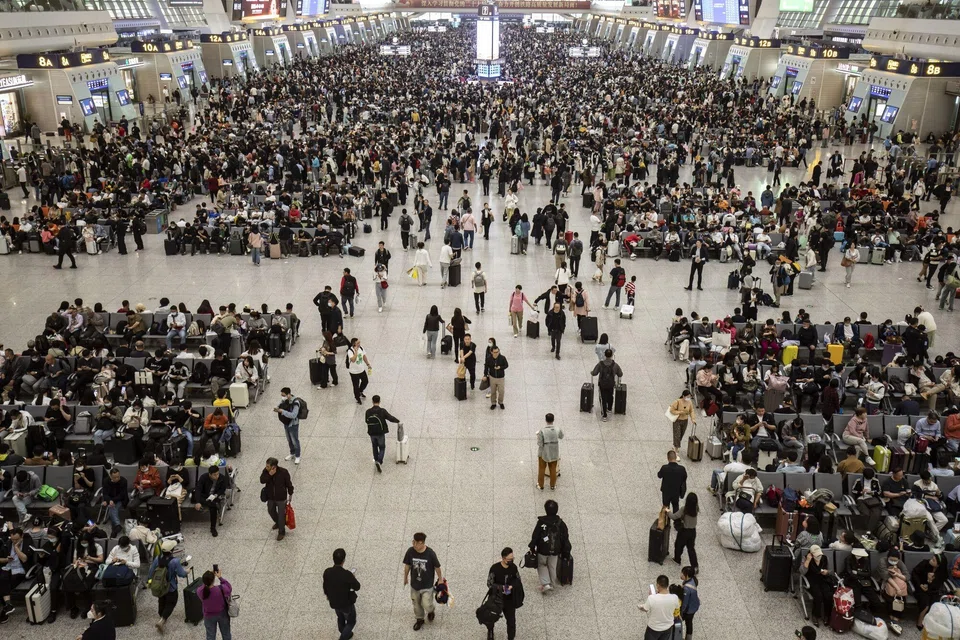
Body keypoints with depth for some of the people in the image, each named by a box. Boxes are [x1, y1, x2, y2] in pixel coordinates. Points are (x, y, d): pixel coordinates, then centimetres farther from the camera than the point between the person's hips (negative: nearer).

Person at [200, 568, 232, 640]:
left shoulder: (200, 592, -29)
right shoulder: (221, 589, -34)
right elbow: (229, 587, -11)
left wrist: (207, 578, -12)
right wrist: (220, 577, -12)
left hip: (209, 617, 1)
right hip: (222, 614, -1)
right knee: (226, 634, 25)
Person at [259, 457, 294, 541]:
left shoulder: (283, 472, -23)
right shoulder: (266, 471, -14)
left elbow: (288, 483, -10)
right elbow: (262, 481, -22)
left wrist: (290, 494, 0)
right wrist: (269, 475, -36)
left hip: (281, 497, -4)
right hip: (270, 497, 4)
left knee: (281, 515, 6)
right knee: (271, 511, 24)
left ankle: (281, 532, 25)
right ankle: (277, 522, 54)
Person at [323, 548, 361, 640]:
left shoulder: (327, 572, -22)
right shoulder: (347, 574, -35)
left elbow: (325, 586, -2)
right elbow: (357, 587, -20)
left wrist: (327, 595, 19)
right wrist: (352, 577, -1)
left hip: (334, 602, 5)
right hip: (347, 603, -5)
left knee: (340, 619, 32)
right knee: (351, 622, 23)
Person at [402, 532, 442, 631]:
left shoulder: (430, 553, -26)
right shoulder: (410, 551, -19)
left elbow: (437, 567, -10)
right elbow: (407, 565, -2)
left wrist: (440, 579, 1)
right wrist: (405, 577, 11)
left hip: (427, 585, -3)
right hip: (414, 584, 3)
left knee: (426, 605, 2)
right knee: (416, 604, 20)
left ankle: (431, 611, 39)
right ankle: (420, 620, 48)